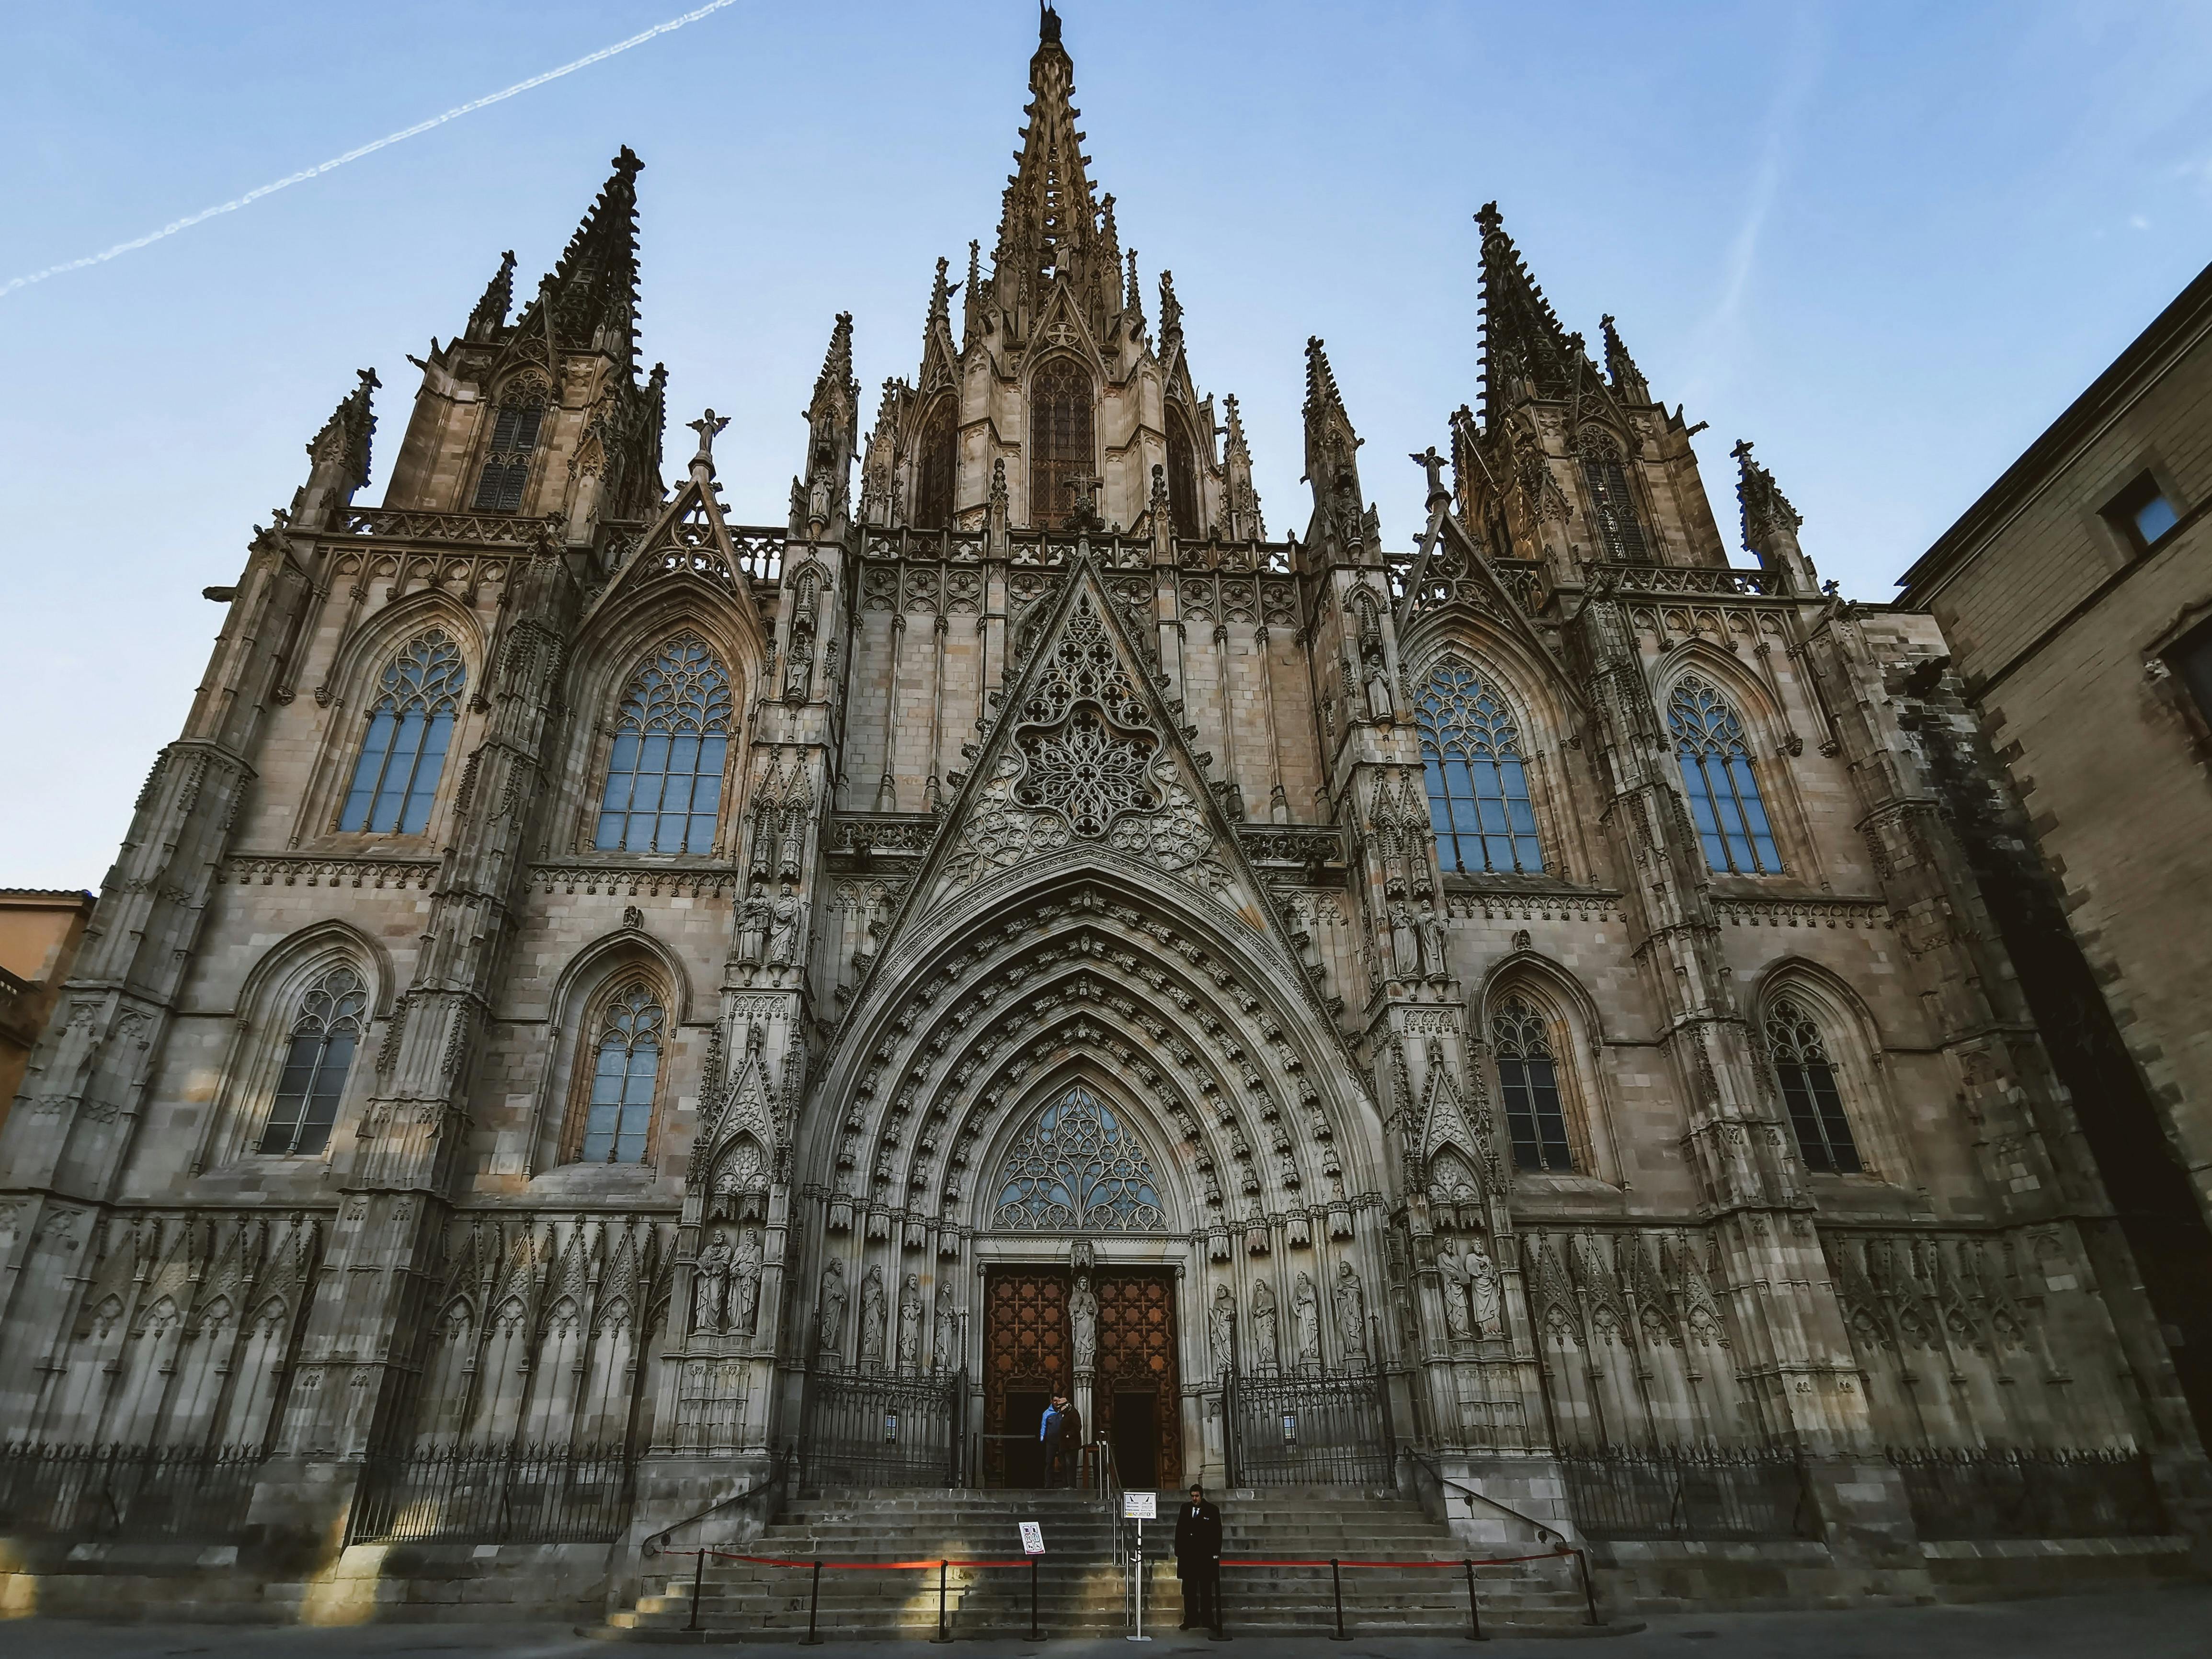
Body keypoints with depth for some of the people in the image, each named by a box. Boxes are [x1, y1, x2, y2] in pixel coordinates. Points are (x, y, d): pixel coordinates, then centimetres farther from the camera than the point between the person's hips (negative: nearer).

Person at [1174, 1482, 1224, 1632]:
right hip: (1188, 1555, 3)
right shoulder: (1185, 1509, 8)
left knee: (1206, 1589, 3)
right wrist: (1178, 1551, 5)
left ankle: (1208, 1619, 10)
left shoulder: (1212, 1510, -1)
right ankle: (1190, 1620, 12)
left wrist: (1215, 1553, -7)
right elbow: (1179, 1530, 10)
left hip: (1206, 1556, -3)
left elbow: (1217, 1533, -1)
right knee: (1189, 1589, 6)